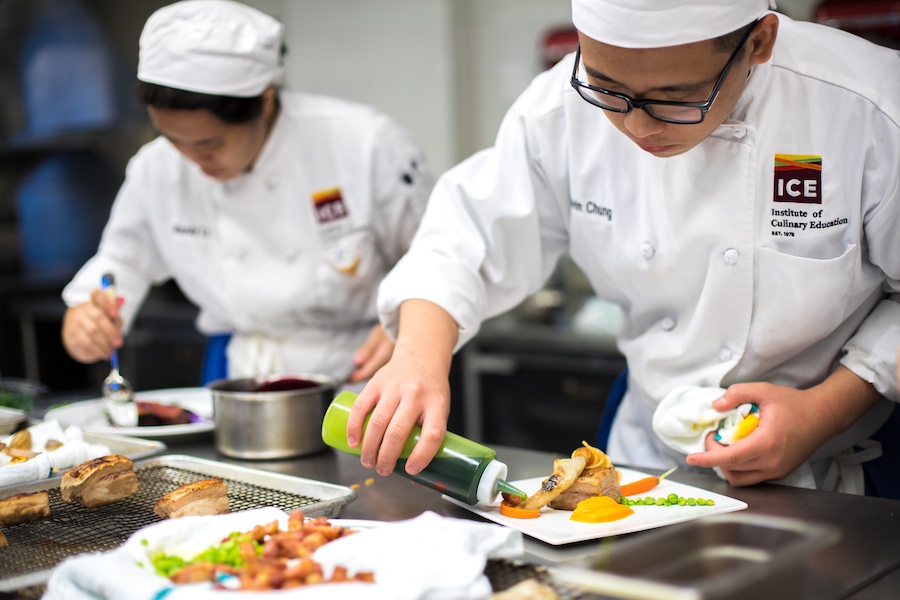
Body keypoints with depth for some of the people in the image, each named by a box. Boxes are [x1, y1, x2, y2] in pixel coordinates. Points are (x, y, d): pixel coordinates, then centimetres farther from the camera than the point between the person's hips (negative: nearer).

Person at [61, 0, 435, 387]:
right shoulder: (156, 171, -2)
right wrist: (82, 319, -10)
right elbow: (121, 262, 11)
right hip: (241, 384, 4)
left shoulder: (365, 144, -15)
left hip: (357, 374, -4)